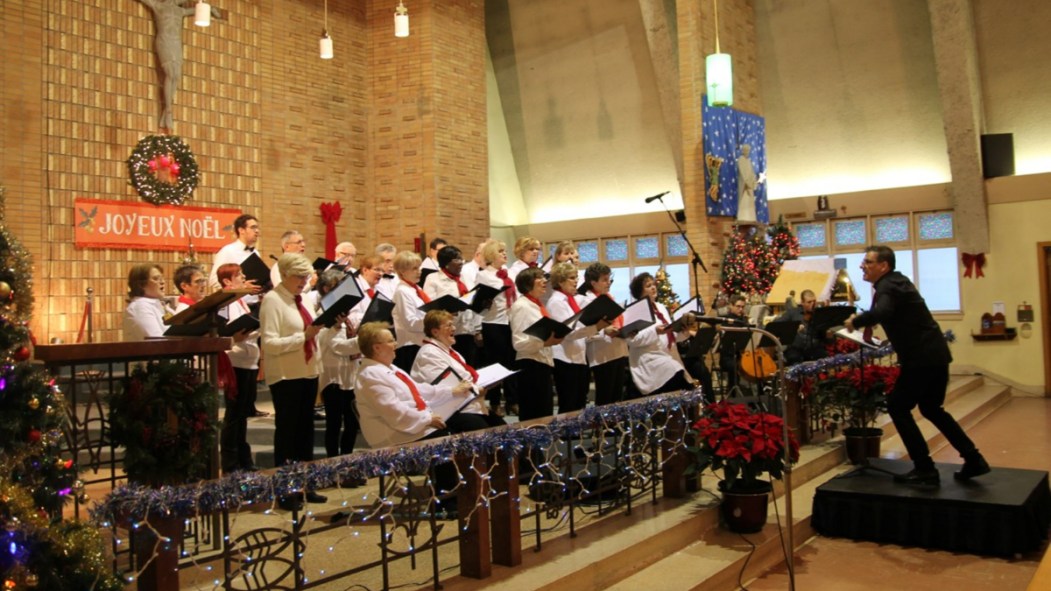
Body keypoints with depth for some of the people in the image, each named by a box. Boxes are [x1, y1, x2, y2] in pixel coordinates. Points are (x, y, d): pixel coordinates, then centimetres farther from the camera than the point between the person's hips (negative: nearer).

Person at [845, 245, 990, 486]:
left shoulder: (888, 287, -15)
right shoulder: (897, 281, 16)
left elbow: (881, 312, -36)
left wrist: (855, 321, -21)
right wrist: (863, 322, 11)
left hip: (922, 358, -10)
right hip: (936, 354, 10)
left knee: (897, 407, -1)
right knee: (931, 408, 21)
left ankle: (925, 469, 1)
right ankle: (973, 460, 22)